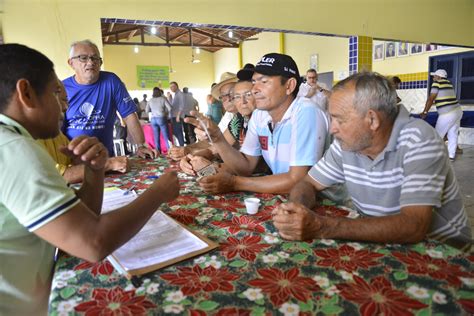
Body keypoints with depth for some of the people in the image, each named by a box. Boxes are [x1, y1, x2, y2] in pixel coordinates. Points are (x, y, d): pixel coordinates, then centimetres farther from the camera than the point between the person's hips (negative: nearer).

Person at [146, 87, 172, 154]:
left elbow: (147, 111, 8)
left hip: (153, 119, 3)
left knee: (156, 137, 8)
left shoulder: (150, 100, 6)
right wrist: (166, 113, 10)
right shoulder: (163, 99, -3)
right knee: (166, 137, 0)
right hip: (162, 118, -3)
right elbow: (170, 108, -8)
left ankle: (158, 152, 10)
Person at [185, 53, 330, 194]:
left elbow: (297, 181, -23)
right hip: (280, 195, 5)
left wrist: (234, 183, -19)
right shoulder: (258, 115, 2)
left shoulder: (306, 113, -19)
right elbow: (246, 167, 2)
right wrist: (217, 139, -13)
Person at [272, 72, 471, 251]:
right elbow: (308, 184, 1)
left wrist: (322, 228, -37)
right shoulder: (347, 143, -7)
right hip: (375, 242, 5)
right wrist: (296, 209, -22)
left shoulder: (418, 141, -22)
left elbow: (413, 227, -31)